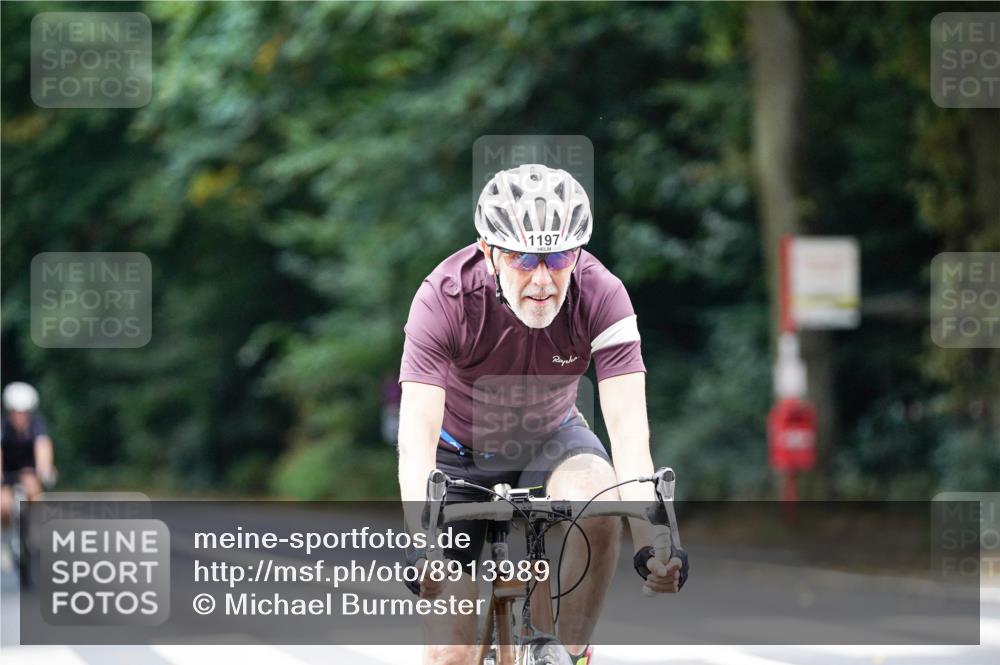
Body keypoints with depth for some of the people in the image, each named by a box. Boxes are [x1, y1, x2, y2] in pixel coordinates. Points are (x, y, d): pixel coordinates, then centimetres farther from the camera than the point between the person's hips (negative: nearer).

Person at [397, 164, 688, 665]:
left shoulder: (600, 295, -26)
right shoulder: (444, 299, -30)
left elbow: (629, 430, -32)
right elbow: (416, 435, -37)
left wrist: (649, 541, -47)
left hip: (549, 440, 1)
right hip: (460, 452, -1)